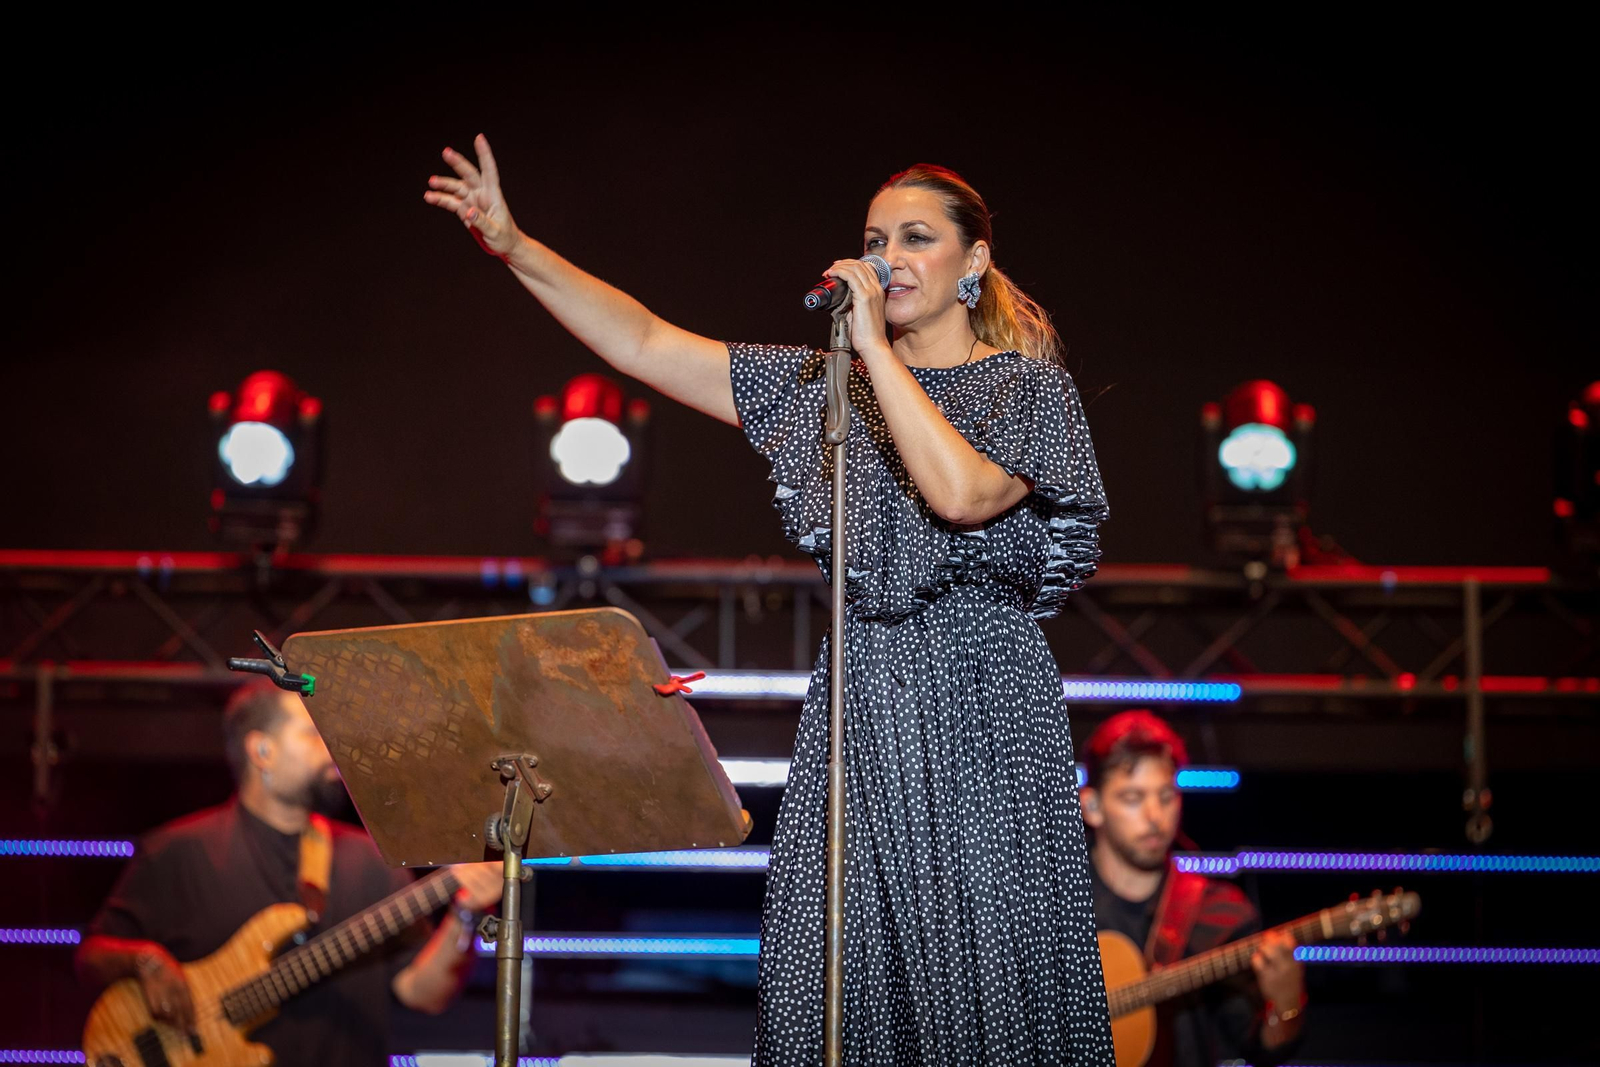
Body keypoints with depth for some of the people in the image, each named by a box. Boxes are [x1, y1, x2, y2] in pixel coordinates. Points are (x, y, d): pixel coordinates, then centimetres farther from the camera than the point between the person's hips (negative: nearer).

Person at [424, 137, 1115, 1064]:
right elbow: (644, 342, 10)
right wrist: (514, 246, 2)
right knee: (825, 985, 0)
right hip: (858, 702, 4)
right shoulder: (826, 382, 13)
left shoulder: (1028, 386, 0)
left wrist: (876, 347, -16)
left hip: (981, 707, -4)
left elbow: (961, 492, -20)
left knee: (979, 971, -6)